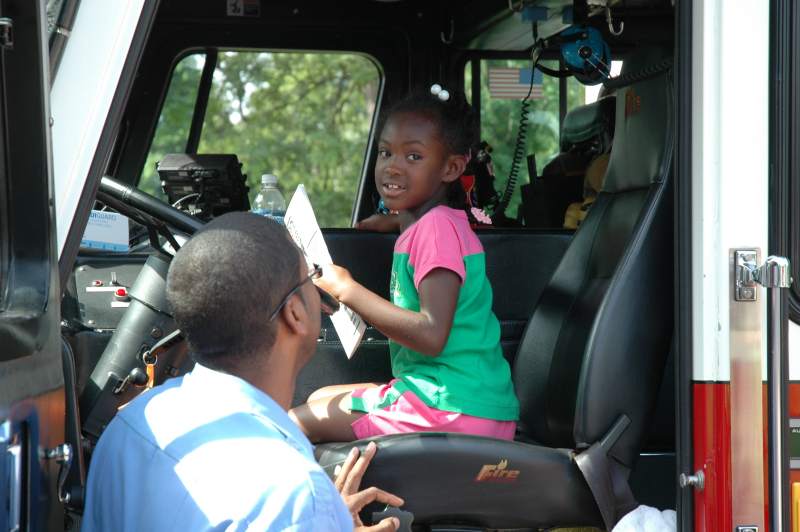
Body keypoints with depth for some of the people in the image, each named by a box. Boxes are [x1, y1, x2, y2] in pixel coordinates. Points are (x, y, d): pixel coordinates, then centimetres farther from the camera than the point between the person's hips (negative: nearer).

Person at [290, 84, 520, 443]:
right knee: (320, 399, 25)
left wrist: (346, 289, -19)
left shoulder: (438, 227, -15)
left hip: (456, 410, -10)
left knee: (294, 425, -5)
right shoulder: (422, 223, 14)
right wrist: (387, 220, 28)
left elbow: (432, 335, -25)